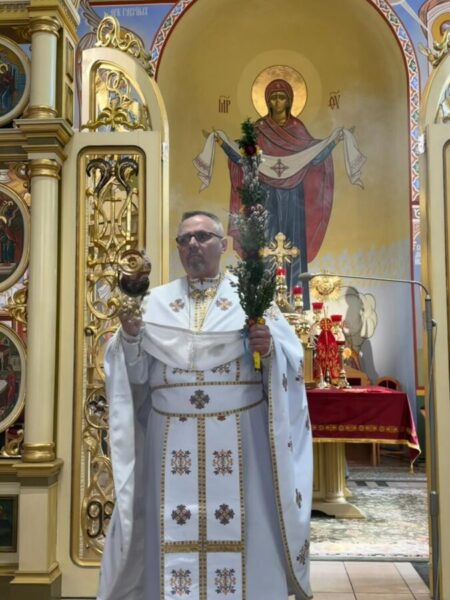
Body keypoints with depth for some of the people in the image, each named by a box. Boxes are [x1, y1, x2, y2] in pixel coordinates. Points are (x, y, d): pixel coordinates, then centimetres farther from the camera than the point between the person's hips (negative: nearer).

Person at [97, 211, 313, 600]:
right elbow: (136, 375, 6)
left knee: (241, 532, 2)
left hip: (238, 439, -1)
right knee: (173, 534, 5)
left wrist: (269, 350, -19)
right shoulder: (155, 301, 10)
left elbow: (292, 361, 1)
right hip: (172, 440, 2)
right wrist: (129, 335, -11)